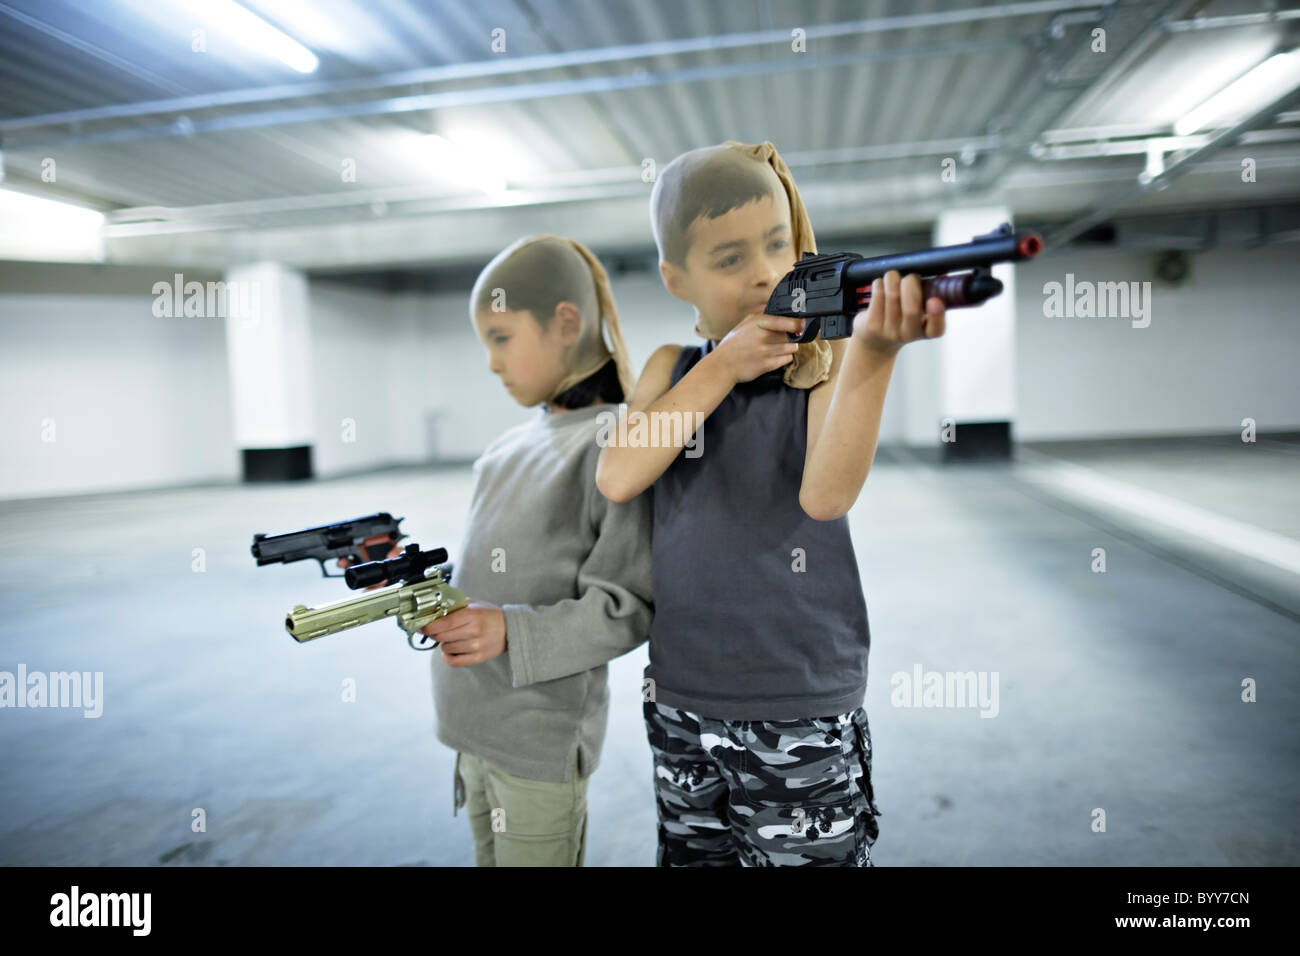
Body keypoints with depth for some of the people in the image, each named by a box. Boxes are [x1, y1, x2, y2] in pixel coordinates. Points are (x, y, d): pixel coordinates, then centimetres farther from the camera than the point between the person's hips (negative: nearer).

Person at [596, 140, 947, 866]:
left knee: (806, 853, 9)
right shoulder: (674, 368, 5)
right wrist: (722, 367, -15)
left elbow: (826, 494, -25)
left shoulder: (826, 360, -7)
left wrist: (874, 350, -40)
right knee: (690, 852, 20)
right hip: (680, 703, 4)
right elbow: (618, 479, -11)